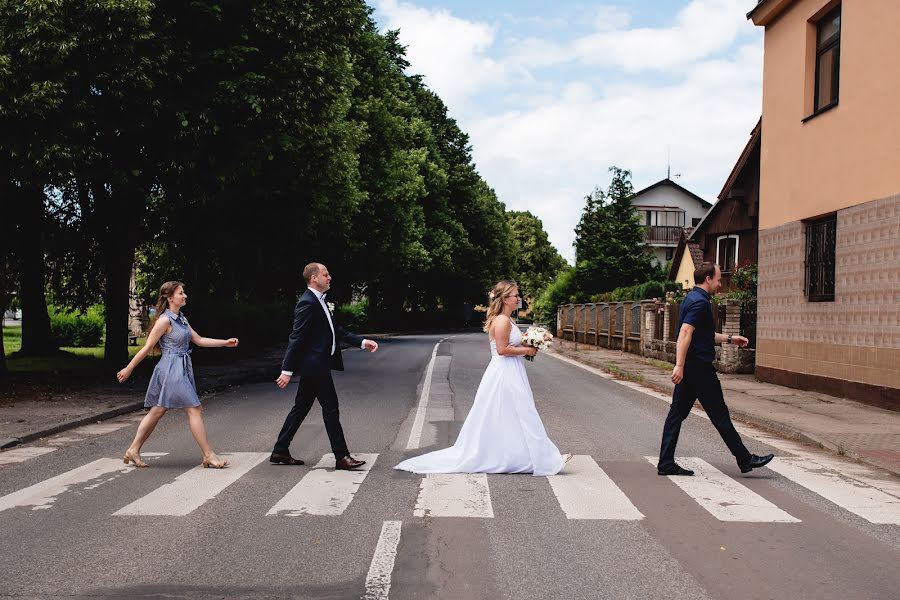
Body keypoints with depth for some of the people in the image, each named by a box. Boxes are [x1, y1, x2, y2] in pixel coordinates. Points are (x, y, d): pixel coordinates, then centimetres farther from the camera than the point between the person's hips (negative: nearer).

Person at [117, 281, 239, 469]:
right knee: (194, 410, -7)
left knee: (157, 411, 13)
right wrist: (128, 369, -6)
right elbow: (147, 347, -10)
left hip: (182, 369, 9)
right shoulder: (165, 320, -13)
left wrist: (225, 342, 10)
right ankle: (209, 456, -4)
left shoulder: (181, 319, 14)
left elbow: (199, 340, 16)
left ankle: (133, 450, 20)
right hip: (171, 370, -9)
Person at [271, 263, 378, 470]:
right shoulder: (307, 303, -16)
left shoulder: (318, 301, 16)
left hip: (316, 365, 10)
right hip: (315, 365, -10)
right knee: (331, 408, -4)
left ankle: (280, 452, 21)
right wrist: (287, 370, -19)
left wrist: (362, 342, 12)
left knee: (301, 408, 14)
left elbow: (336, 330, 19)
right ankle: (341, 457, 3)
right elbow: (296, 338, -19)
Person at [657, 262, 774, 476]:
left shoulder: (691, 298, 17)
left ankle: (666, 463, 6)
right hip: (699, 366, -10)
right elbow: (685, 333, -26)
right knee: (719, 414, 1)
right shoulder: (700, 302, -15)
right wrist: (679, 365, -31)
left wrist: (729, 338, 31)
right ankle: (745, 459, 12)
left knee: (677, 413, 6)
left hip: (687, 368, 10)